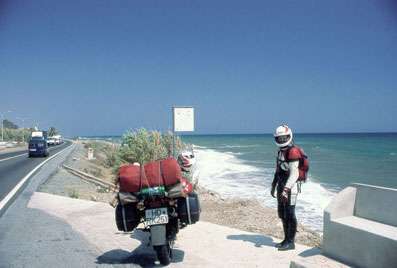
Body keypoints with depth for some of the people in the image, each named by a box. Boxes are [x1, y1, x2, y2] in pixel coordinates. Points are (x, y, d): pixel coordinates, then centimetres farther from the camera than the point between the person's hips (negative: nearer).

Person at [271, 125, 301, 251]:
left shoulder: (292, 151, -15)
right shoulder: (280, 151, 14)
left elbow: (294, 174, -22)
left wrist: (286, 190, -27)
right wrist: (273, 186, 23)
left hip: (290, 187, -9)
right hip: (281, 185, 9)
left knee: (289, 214, -2)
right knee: (282, 214, 14)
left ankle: (291, 242, 8)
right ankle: (287, 239, 25)